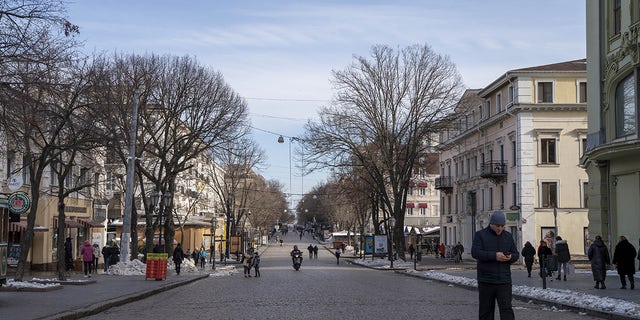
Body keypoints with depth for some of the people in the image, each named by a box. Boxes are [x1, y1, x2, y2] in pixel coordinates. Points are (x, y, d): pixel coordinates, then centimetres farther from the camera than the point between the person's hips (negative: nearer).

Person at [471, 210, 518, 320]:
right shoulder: (480, 235, 1)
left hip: (504, 281, 2)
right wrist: (494, 256, -23)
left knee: (507, 309, -8)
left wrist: (510, 257, -10)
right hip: (486, 281, -2)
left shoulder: (508, 236, 12)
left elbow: (516, 254, 15)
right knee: (486, 311, 7)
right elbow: (475, 252, -13)